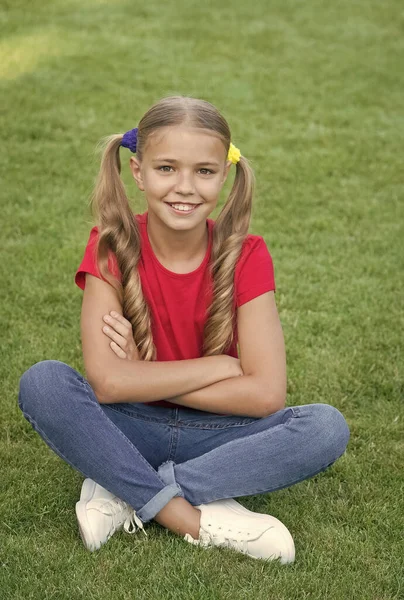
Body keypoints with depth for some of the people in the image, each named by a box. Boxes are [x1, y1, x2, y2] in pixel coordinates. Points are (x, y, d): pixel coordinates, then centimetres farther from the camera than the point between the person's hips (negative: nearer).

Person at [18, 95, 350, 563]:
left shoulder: (246, 255, -11)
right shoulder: (112, 246, -12)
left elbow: (266, 393, -18)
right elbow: (106, 381, -23)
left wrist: (143, 378, -19)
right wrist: (219, 366, -19)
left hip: (214, 433, 1)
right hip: (130, 430, -1)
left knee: (327, 427, -26)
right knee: (41, 382, -29)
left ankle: (123, 492, -23)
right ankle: (195, 518, -27)